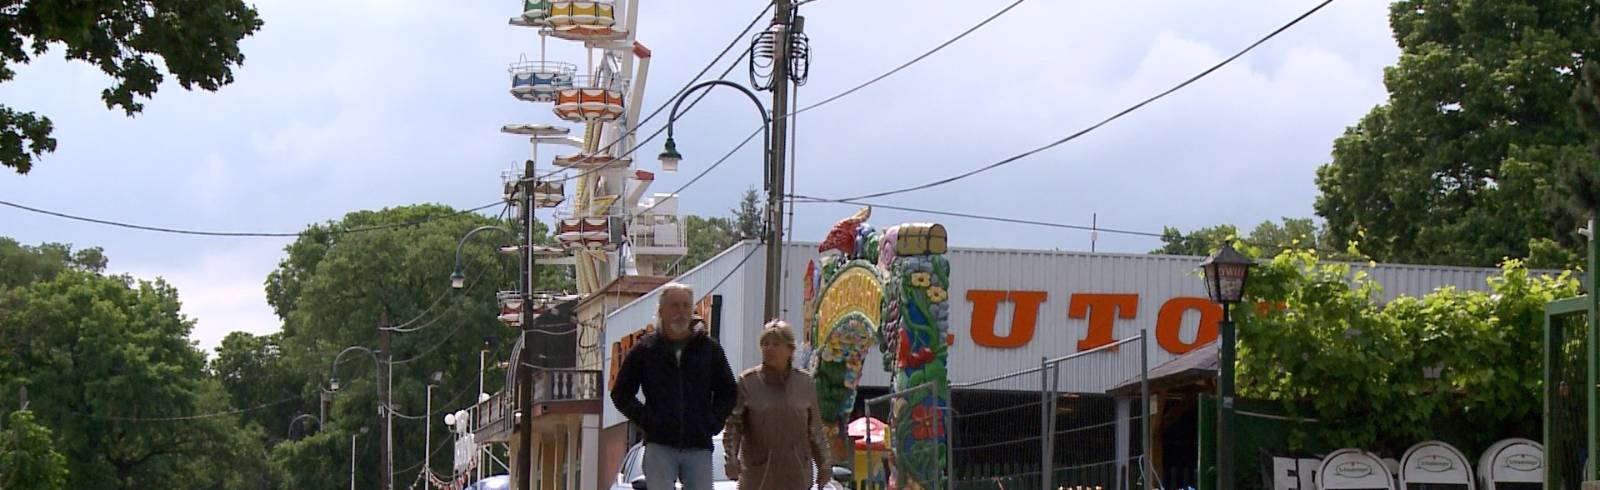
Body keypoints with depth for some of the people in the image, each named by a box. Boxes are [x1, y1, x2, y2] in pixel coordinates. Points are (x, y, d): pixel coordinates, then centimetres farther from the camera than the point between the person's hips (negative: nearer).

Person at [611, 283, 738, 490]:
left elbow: (728, 393, 16)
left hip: (699, 447, 2)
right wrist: (645, 419, -3)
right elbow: (621, 393, 10)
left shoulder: (709, 348, 9)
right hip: (660, 444, -2)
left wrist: (713, 421, 1)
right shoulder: (645, 349, 6)